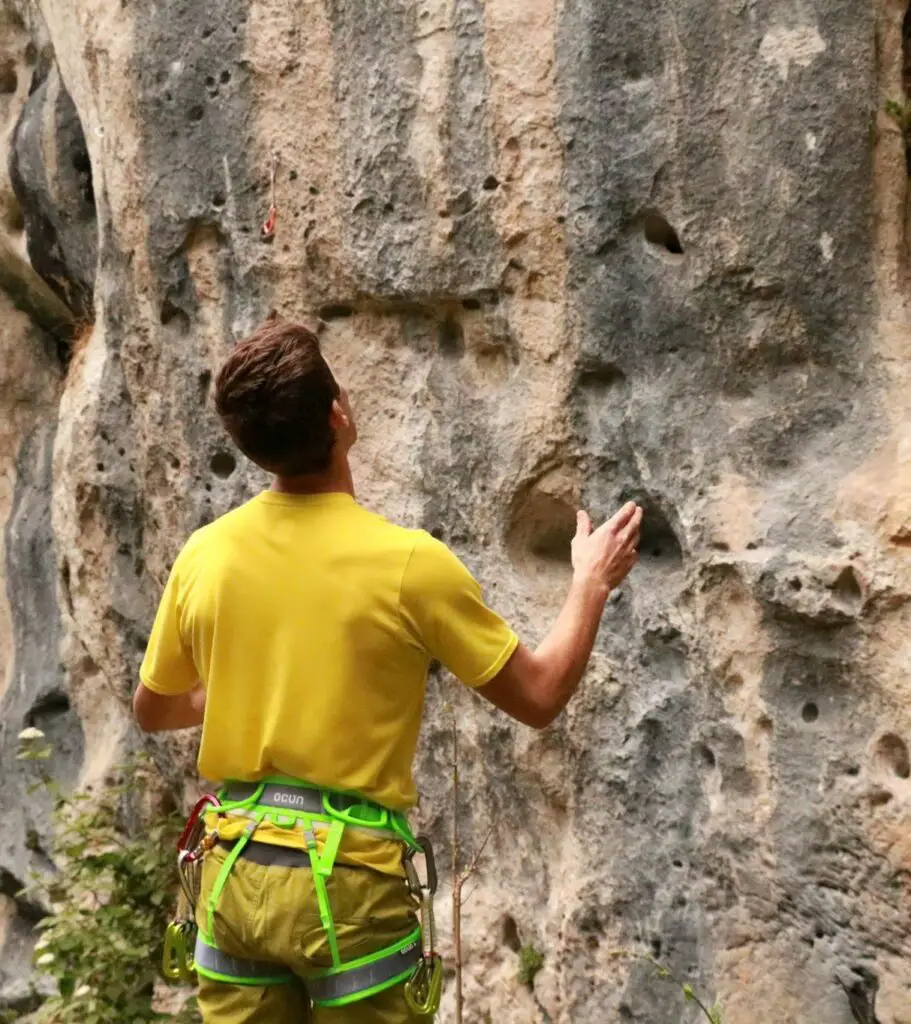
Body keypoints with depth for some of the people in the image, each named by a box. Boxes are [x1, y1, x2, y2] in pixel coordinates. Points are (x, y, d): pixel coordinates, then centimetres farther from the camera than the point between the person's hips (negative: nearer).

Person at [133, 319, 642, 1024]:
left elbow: (152, 711, 12)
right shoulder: (408, 560, -16)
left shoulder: (203, 555, -3)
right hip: (348, 879, -4)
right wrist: (593, 582, 8)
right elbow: (540, 699, -6)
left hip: (233, 872, 4)